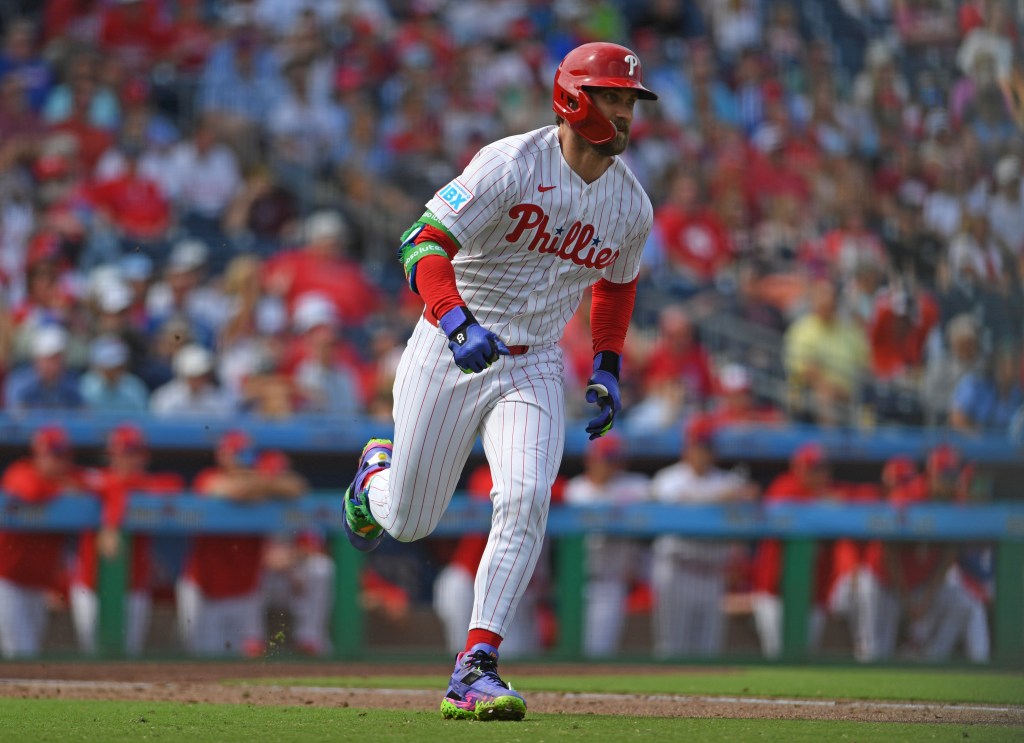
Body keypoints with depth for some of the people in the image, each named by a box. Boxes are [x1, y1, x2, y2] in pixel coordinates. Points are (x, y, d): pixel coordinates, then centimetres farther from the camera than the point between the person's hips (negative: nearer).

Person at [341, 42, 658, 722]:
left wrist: (607, 369, 10)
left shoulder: (631, 205, 2)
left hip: (534, 367, 3)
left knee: (525, 502, -20)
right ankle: (377, 474, 45)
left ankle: (474, 672, -19)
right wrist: (458, 324, -38)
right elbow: (425, 244, -22)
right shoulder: (512, 166, -17)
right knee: (408, 521, 6)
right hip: (451, 354, -3)